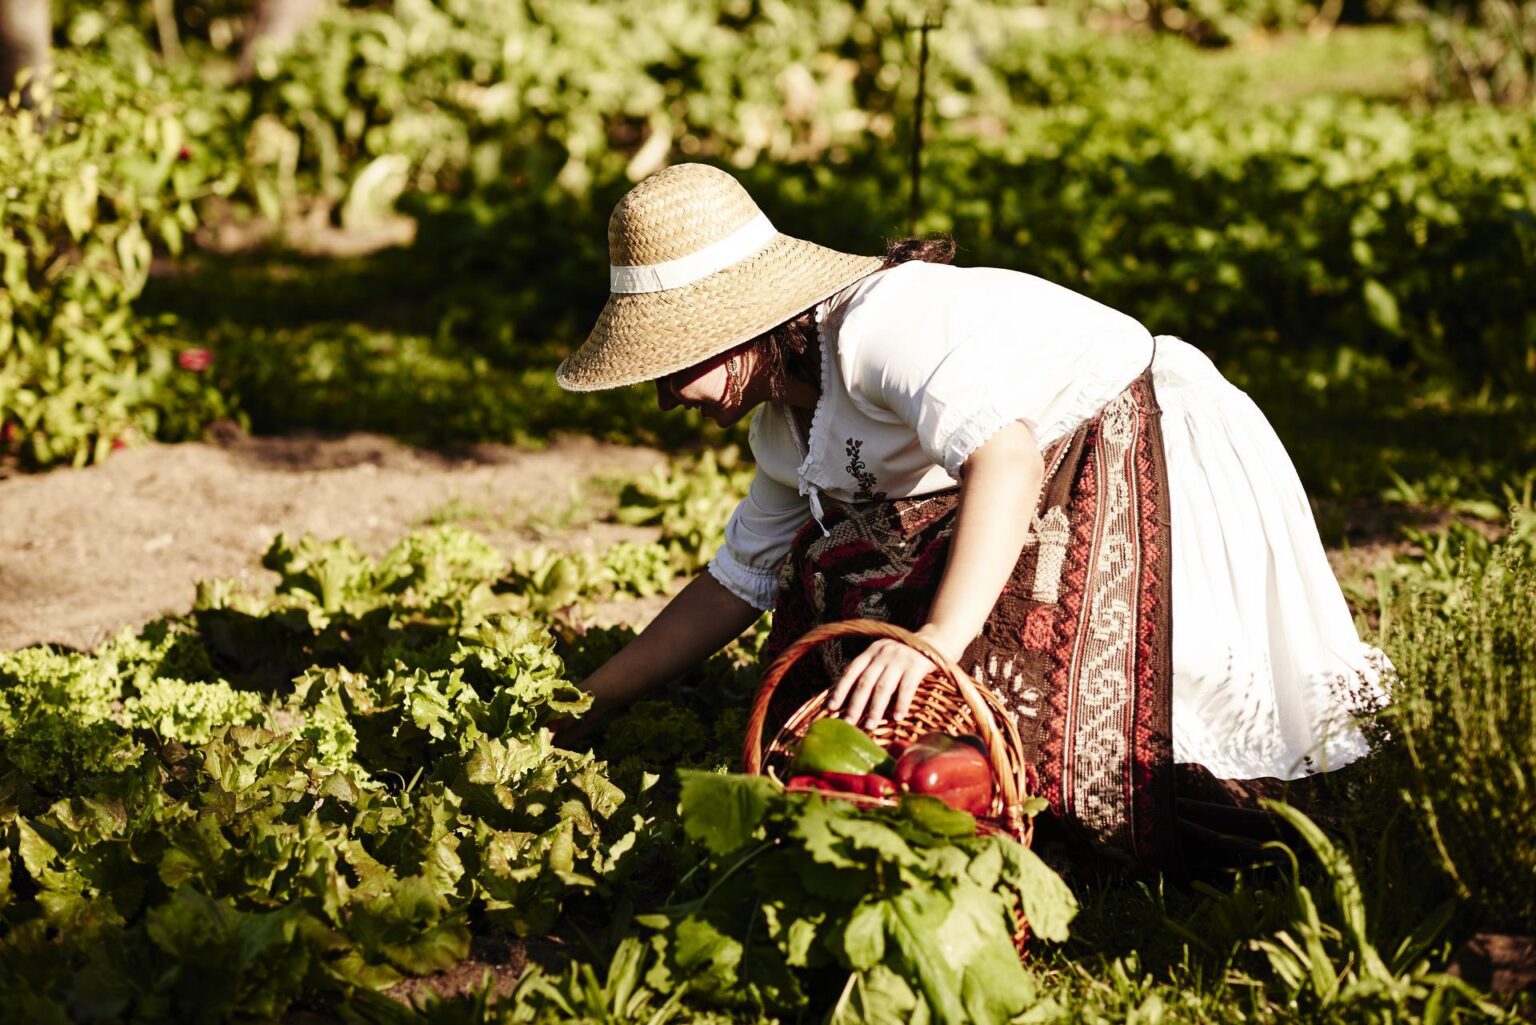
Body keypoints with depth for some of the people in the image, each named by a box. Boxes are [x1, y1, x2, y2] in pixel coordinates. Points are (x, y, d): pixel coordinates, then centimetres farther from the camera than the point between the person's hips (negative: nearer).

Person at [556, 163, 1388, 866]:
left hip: (1157, 465, -10)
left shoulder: (881, 319, -22)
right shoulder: (789, 424, 10)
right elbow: (737, 580, 20)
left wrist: (937, 637, -48)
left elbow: (1005, 457, -37)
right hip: (1058, 503, 10)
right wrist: (584, 706, 17)